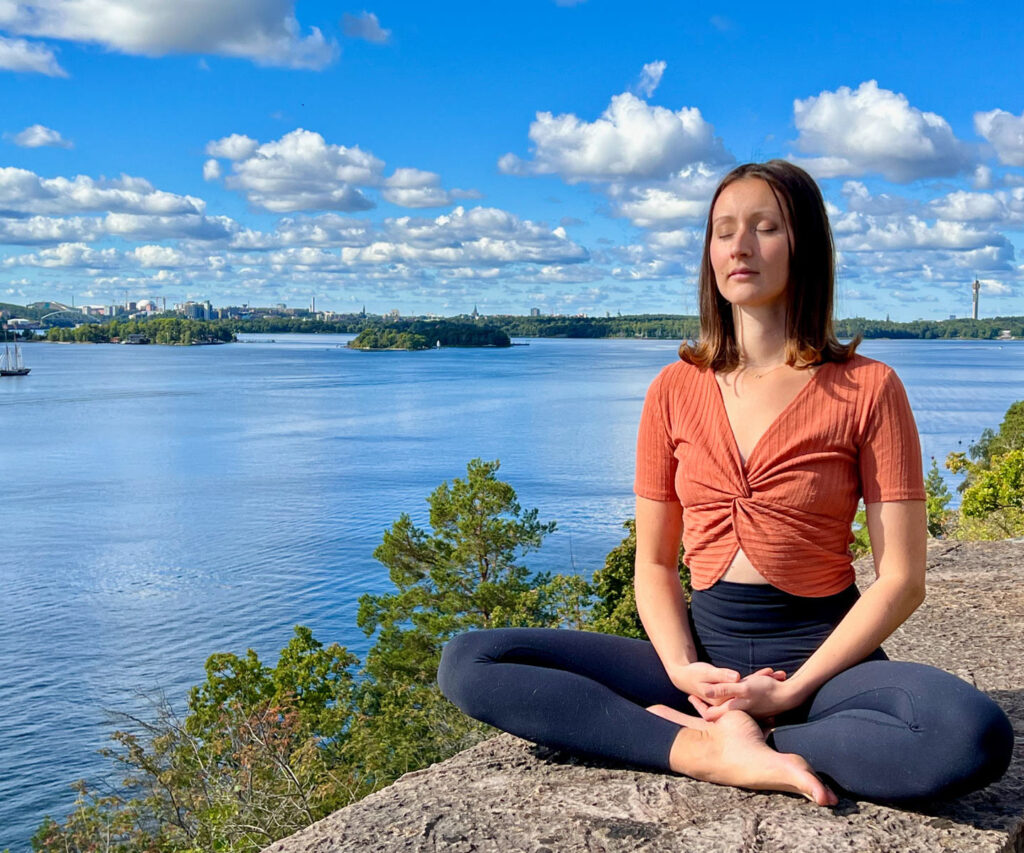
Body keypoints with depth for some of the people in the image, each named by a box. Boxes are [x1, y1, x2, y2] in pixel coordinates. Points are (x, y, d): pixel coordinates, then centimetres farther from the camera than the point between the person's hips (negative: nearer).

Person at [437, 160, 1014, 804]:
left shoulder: (867, 388, -3)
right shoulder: (676, 390, 7)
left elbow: (901, 581, -6)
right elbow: (654, 563, 8)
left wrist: (793, 690, -16)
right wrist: (683, 669, -12)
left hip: (820, 652, -2)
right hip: (706, 646, 3)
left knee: (976, 738, -36)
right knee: (468, 663, -15)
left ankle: (693, 732, -21)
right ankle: (717, 751, -24)